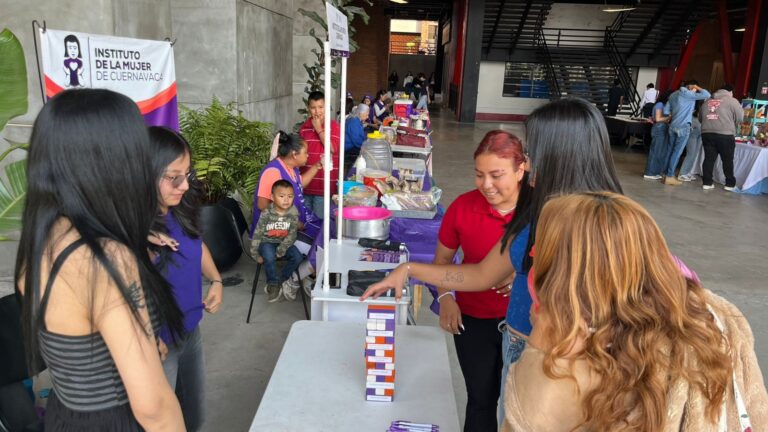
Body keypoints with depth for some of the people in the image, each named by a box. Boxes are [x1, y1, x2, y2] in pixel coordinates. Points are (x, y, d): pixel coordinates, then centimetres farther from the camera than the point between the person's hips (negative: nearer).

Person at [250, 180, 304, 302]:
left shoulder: (293, 214, -13)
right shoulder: (266, 214, -18)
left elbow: (292, 235, -11)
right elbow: (257, 234, -11)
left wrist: (281, 251, -21)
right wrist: (256, 254, -10)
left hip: (283, 242, 3)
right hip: (267, 242, -3)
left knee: (297, 257, -20)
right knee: (269, 257, -33)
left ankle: (282, 281, 6)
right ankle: (273, 285, -7)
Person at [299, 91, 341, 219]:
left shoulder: (333, 125, -4)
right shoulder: (304, 127, 7)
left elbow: (332, 148, -17)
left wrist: (319, 129, -13)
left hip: (325, 183, -4)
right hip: (306, 181, 4)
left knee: (320, 219, 2)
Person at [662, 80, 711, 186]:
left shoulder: (674, 95, 15)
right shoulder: (688, 94, -8)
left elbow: (666, 111, 14)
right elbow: (707, 95, -15)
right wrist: (697, 87, 0)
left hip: (672, 126, 8)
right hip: (683, 127, -7)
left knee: (670, 150, 11)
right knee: (677, 152, -6)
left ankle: (666, 174, 13)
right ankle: (669, 177, -6)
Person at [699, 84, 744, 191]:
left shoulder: (707, 101, 16)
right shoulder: (732, 101, 1)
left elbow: (700, 117, 20)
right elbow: (740, 117, -1)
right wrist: (730, 124, 17)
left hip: (707, 133, 4)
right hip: (725, 135, -4)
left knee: (709, 158, 9)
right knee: (727, 160, 6)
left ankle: (707, 183, 8)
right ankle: (730, 184, 13)